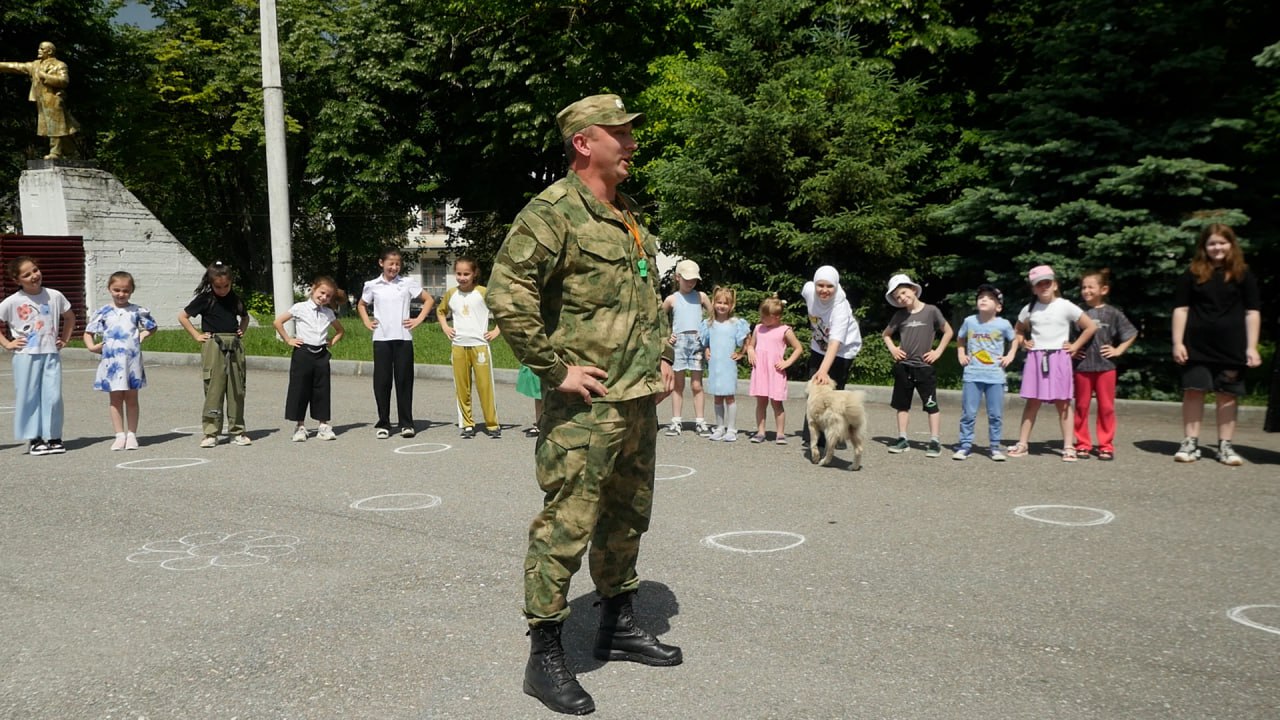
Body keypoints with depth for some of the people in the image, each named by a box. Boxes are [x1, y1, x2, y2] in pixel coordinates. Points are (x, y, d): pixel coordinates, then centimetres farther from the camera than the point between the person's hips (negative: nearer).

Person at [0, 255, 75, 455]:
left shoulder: (54, 296, 3)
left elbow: (70, 317, 18)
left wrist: (64, 340, 11)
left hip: (51, 354, 2)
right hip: (25, 356, -2)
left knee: (53, 396, 0)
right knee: (28, 397, 1)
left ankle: (53, 437, 9)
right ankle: (34, 439, 8)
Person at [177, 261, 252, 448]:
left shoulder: (235, 299, 10)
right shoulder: (205, 299, -1)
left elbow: (245, 317, 28)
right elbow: (182, 316, 2)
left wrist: (242, 331, 11)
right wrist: (197, 335, -3)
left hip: (234, 346, 4)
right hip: (213, 347, -4)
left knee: (237, 390, 6)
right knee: (214, 390, -5)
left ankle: (237, 432, 13)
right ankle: (210, 433, 0)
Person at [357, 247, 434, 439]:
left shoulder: (408, 283, 2)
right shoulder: (372, 286, 6)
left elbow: (429, 299, 10)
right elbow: (361, 305, 23)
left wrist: (419, 319, 1)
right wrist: (366, 322, 9)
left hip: (403, 338, -1)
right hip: (381, 339, 1)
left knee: (404, 381, 1)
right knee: (382, 381, 2)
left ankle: (406, 423, 8)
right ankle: (383, 423, 10)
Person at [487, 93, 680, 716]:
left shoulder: (629, 220, 16)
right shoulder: (552, 211, -12)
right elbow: (507, 296, -20)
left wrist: (663, 358, 16)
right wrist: (556, 368, -19)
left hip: (640, 401, 9)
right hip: (584, 405, -9)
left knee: (626, 519, 18)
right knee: (566, 525, -4)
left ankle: (617, 628, 34)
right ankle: (545, 656, 9)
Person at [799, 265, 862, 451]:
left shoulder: (841, 308, -36)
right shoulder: (808, 290, -20)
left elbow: (835, 342, -45)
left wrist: (824, 370, -59)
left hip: (842, 351, -5)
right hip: (819, 348, 6)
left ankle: (824, 440, 0)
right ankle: (809, 436, 17)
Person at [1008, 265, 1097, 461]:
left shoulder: (1066, 306, -3)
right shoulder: (1029, 309, 7)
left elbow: (1091, 327, 0)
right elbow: (1018, 330, 24)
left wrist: (1075, 346, -2)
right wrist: (1024, 343, 7)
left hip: (1059, 358, -2)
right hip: (1035, 359, 2)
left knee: (1063, 403, 0)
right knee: (1032, 402, 5)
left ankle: (1068, 446, 4)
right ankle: (1022, 444, 8)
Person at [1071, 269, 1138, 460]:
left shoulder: (1112, 313, -1)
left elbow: (1131, 334, 6)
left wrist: (1118, 350, -2)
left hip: (1105, 366, -1)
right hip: (1082, 366, 1)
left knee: (1106, 407, 5)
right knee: (1081, 406, 7)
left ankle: (1106, 446, 12)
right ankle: (1082, 444, 16)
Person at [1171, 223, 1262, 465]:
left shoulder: (1243, 274, 5)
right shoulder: (1193, 274, 5)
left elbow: (1252, 312, 4)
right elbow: (1181, 309, 3)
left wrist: (1252, 347, -2)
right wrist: (1178, 342, -5)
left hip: (1231, 346, 0)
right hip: (1197, 345, 0)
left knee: (1227, 394, 4)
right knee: (1194, 391, -1)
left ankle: (1225, 446, 11)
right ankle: (1190, 443, 6)